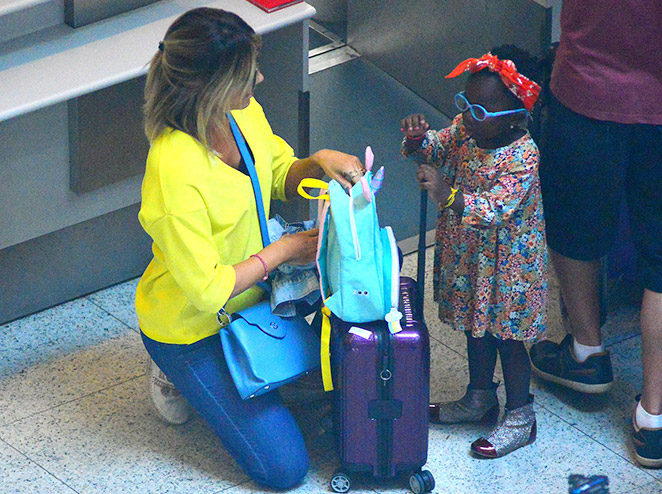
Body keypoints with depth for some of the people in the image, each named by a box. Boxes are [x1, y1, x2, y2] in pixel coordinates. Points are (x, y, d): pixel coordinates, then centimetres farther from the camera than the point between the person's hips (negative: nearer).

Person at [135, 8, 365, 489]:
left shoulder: (243, 110, -13)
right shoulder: (175, 175, -37)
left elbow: (280, 176, 7)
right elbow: (207, 290, -30)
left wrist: (319, 162, -15)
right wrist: (284, 250, -18)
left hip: (249, 296, 8)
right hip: (192, 327, -8)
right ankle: (178, 375, 13)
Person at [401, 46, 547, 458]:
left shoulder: (522, 157, -30)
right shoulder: (464, 131, -8)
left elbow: (496, 210, -35)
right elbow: (436, 148, 4)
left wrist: (448, 196, -45)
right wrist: (419, 140, -19)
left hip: (506, 266, -7)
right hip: (468, 256, 8)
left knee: (506, 339, 7)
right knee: (476, 330, 23)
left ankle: (520, 417, 24)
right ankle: (480, 399, 42)